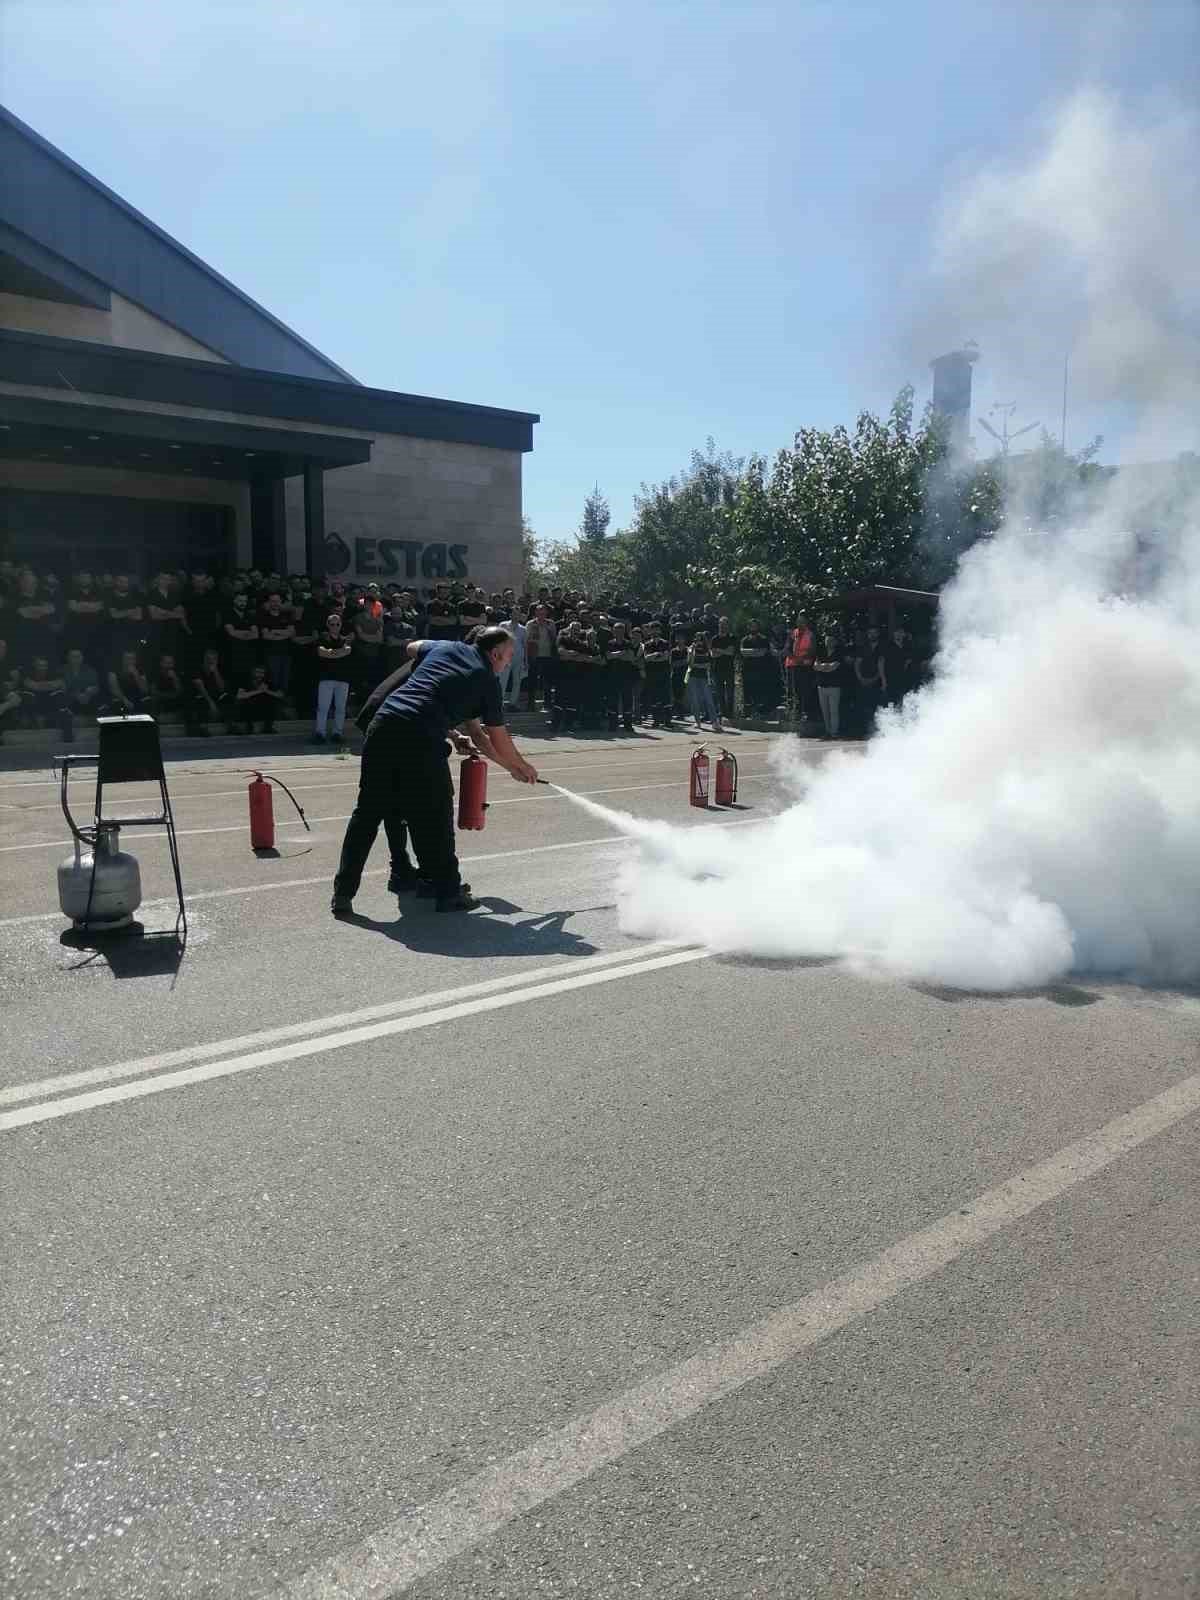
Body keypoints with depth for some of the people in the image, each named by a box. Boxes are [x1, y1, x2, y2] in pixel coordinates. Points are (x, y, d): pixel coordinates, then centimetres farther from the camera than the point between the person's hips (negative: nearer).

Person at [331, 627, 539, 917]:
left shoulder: (444, 648, 23)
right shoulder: (487, 679, 11)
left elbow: (412, 647, 47)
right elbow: (499, 742, 16)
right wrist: (521, 766, 35)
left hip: (383, 724, 5)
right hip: (422, 740, -5)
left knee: (367, 813, 11)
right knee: (434, 819, 10)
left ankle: (343, 893, 15)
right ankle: (448, 892, 21)